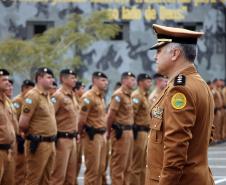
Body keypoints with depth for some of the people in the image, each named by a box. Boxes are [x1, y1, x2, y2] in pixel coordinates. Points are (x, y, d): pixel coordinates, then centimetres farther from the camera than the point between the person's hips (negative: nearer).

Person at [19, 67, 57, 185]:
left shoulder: (47, 96, 13)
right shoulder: (33, 96, -14)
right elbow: (22, 124, -18)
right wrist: (32, 133, 0)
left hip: (51, 144, 9)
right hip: (38, 145, -9)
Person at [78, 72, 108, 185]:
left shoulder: (101, 97, 14)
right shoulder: (88, 97, -15)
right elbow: (82, 118, -16)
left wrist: (104, 131, 15)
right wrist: (80, 133, -4)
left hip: (102, 135, 9)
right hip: (92, 136, -9)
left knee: (101, 168, 13)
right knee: (92, 169, -4)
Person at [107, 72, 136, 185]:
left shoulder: (128, 95, 14)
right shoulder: (118, 95, -14)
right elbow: (111, 115, -16)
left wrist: (130, 131, 14)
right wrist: (109, 132, -8)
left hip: (129, 132, 9)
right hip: (120, 132, -9)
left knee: (127, 164, 14)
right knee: (119, 164, -3)